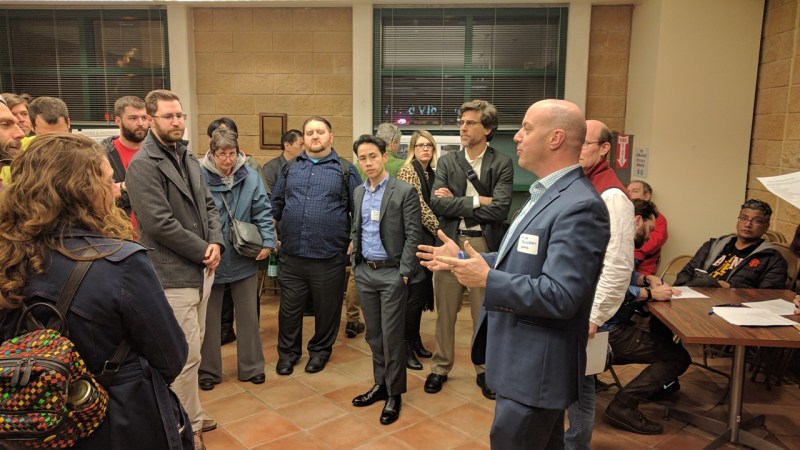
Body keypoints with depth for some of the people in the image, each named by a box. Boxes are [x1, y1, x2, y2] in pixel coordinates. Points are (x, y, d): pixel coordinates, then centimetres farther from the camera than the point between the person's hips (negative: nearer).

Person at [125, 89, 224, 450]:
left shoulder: (189, 158, 13)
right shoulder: (143, 164, -13)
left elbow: (208, 204, 13)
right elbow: (160, 223, -20)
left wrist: (215, 242, -5)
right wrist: (203, 251, -13)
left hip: (198, 270, 8)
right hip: (172, 275, -8)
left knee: (192, 350, 18)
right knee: (186, 355, -1)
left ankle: (190, 417, 34)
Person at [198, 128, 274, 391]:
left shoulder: (250, 177, -4)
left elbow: (262, 211, -2)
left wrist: (267, 241, -11)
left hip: (244, 260, 2)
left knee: (248, 316, 13)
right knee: (209, 318, 13)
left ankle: (251, 367, 29)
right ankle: (208, 370, 29)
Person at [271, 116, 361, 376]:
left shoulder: (346, 171, 3)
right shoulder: (289, 169, 11)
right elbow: (275, 205, 19)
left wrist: (355, 241, 0)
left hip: (329, 256, -2)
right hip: (291, 254, 2)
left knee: (327, 308, 11)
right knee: (289, 308, 11)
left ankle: (320, 350, 31)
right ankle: (288, 352, 29)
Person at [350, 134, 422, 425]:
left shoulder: (404, 191, -9)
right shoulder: (358, 193, 10)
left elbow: (413, 236, -11)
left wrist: (404, 272, -15)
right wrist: (355, 263, 13)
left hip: (392, 272, -6)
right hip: (364, 272, 6)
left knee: (392, 335, 0)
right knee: (373, 334, 13)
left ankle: (394, 393, 15)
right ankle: (381, 384, 28)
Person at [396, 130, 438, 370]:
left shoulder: (431, 173, 15)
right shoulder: (407, 171, -9)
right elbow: (419, 207, -14)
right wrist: (440, 230, -11)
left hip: (429, 238, 8)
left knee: (422, 291, 14)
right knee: (415, 293, -4)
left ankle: (415, 340, 26)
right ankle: (405, 347, 8)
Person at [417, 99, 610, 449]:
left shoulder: (579, 206, -24)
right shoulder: (545, 194, 10)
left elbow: (560, 296, -30)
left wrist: (487, 279, -25)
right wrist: (462, 259, 13)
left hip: (537, 367, -10)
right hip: (522, 359, 10)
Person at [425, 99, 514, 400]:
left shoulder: (502, 164, -3)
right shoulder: (447, 161, 5)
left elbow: (500, 209, -16)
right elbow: (436, 203, -8)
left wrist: (455, 202, -11)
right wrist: (477, 201, -15)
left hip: (485, 246, -2)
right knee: (445, 312, 12)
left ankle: (485, 370, 29)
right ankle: (440, 367, 29)